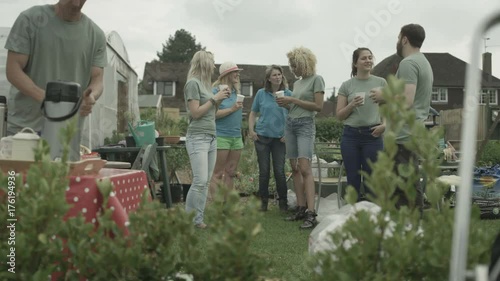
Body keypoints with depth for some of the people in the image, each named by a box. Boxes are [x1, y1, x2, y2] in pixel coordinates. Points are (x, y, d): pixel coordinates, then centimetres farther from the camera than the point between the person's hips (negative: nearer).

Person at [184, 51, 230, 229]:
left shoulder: (206, 84, 16)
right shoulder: (193, 83, -8)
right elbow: (195, 113, -13)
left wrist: (219, 100, 8)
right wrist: (214, 99, -8)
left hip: (211, 137, 9)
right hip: (198, 137, -9)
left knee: (206, 182, 5)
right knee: (200, 181, -15)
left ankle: (198, 219, 8)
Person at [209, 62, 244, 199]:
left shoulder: (237, 91, 14)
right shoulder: (216, 91, -6)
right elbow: (213, 113, -15)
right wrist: (232, 109, -16)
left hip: (236, 136, 7)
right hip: (221, 135, -7)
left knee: (231, 172, 9)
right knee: (218, 173, -4)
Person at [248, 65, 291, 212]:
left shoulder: (288, 94, 0)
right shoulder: (261, 93, 3)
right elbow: (253, 113, 12)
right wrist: (251, 130, 1)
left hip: (280, 138, -1)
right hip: (262, 137, 1)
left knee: (279, 171, -1)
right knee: (264, 171, 6)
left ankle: (283, 202, 13)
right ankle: (263, 201, 17)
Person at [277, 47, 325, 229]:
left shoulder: (316, 79, -3)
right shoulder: (297, 82, 17)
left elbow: (318, 106, -10)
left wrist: (292, 100, -11)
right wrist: (286, 104, 1)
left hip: (305, 125, -7)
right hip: (290, 124, 8)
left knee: (304, 168, -18)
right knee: (294, 168, 3)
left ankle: (311, 213, -21)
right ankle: (301, 208, 7)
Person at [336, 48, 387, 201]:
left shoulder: (381, 83, 6)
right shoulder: (346, 85, 6)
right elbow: (339, 115, 7)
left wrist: (385, 125, -9)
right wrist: (352, 105, -11)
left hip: (373, 135, -1)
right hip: (350, 135, 1)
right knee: (353, 179, 4)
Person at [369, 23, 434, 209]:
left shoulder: (408, 63, -13)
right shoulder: (424, 62, 18)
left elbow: (406, 101, -24)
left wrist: (383, 97, -7)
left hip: (403, 136, -10)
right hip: (415, 133, 10)